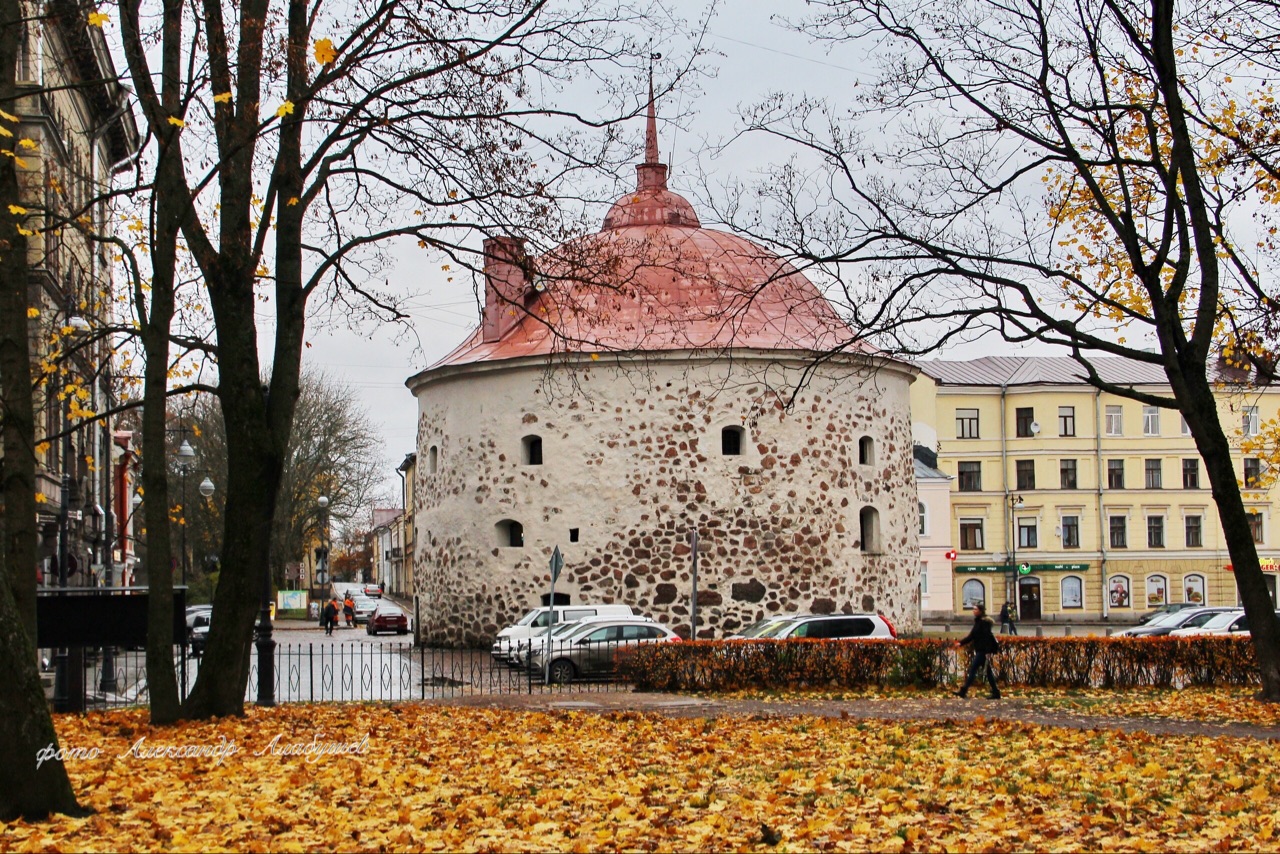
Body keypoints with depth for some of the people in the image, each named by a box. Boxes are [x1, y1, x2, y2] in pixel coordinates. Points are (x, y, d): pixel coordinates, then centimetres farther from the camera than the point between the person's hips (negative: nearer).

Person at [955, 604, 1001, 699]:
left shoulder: (984, 622, -13)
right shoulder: (978, 622, 16)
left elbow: (987, 637, -19)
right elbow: (971, 636, 19)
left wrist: (988, 652, -24)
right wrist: (961, 642, 10)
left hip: (983, 651, -10)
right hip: (979, 650, 10)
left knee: (973, 669, -9)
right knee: (988, 671, 10)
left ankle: (964, 690, -10)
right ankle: (995, 692, 13)